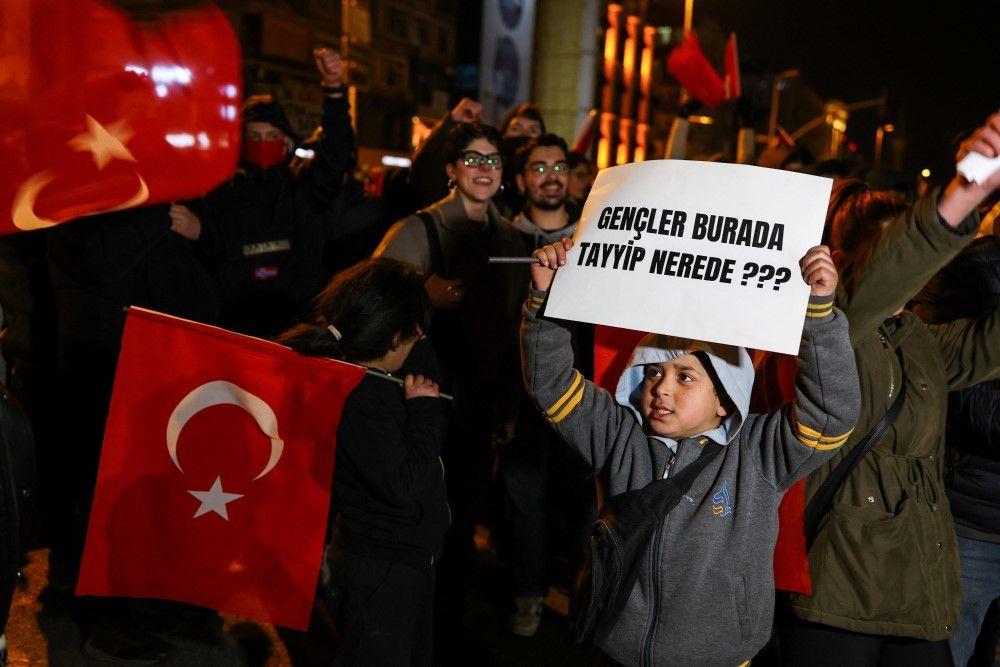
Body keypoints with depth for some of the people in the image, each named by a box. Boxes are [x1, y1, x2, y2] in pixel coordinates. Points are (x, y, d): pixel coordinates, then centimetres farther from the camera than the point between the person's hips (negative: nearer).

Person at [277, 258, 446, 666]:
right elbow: (403, 485, -29)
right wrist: (426, 410, -22)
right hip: (384, 569, -10)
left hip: (400, 556, 10)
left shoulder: (350, 377, 1)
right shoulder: (360, 398, -30)